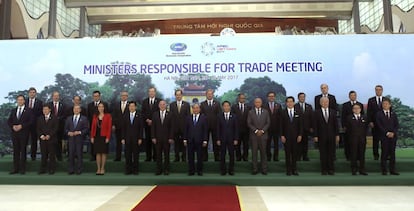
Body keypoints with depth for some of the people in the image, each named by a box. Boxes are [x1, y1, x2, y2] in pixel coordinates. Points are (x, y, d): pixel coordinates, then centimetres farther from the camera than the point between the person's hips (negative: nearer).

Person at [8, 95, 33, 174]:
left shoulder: (28, 111, 0)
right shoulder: (13, 111, 15)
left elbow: (31, 121, -8)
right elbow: (9, 121, 11)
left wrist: (21, 126, -17)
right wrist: (13, 126, -8)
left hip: (24, 133, -4)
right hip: (14, 133, 4)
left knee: (23, 150, 1)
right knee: (15, 151, 7)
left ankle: (22, 168, 7)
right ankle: (15, 168, 12)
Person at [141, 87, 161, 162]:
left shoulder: (159, 101, 2)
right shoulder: (144, 101, 12)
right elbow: (142, 112, 8)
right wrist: (147, 120, -7)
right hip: (147, 123, 3)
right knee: (147, 140, 3)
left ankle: (155, 157, 6)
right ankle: (148, 157, 9)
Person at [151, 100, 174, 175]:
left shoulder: (169, 115, 2)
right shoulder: (155, 115, 6)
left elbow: (172, 127, 0)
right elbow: (153, 127, 4)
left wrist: (171, 138, -6)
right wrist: (153, 137, -3)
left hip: (166, 138, -1)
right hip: (157, 138, 1)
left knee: (166, 154, 5)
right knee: (158, 154, 5)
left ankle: (166, 170, 14)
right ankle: (159, 170, 13)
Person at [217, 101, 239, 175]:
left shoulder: (234, 116, 2)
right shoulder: (220, 116, 3)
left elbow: (236, 129, 1)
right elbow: (218, 129, 1)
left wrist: (236, 139, -4)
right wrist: (218, 139, -4)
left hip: (231, 139, 0)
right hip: (222, 139, 0)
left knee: (231, 155, 4)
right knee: (222, 155, 5)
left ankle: (231, 170, 15)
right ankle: (223, 170, 15)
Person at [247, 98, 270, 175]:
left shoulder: (265, 112, 7)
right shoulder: (250, 112, 5)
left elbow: (268, 123, 4)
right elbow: (249, 123, 0)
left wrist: (262, 130, -9)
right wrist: (256, 131, -11)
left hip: (263, 135, 1)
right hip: (254, 135, 0)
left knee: (263, 152, 3)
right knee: (254, 152, 2)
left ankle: (264, 169, 10)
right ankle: (254, 169, 8)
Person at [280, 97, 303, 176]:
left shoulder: (298, 113, 6)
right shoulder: (283, 113, 2)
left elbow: (300, 125, 5)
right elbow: (281, 126, 0)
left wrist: (300, 135, -2)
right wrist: (282, 135, -7)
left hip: (295, 136, 1)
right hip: (286, 136, -1)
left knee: (295, 153, 5)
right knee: (287, 153, 3)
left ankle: (294, 169, 14)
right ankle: (288, 170, 11)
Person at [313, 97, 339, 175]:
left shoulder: (333, 112, 7)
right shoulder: (317, 112, 1)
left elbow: (336, 124, 6)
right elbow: (315, 125, -2)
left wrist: (337, 135, 2)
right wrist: (315, 136, -7)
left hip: (331, 136, 2)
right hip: (322, 136, -2)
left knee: (331, 153, 5)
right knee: (323, 153, 3)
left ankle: (331, 169, 14)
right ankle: (324, 170, 12)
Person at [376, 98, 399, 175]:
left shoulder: (393, 114, 13)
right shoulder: (379, 114, 3)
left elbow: (397, 125, 6)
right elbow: (379, 125, -5)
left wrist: (393, 133, -10)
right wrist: (387, 133, -13)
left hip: (393, 136, 3)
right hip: (384, 136, -3)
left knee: (392, 153, 4)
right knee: (384, 153, -2)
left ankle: (392, 170, 9)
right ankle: (384, 170, 3)